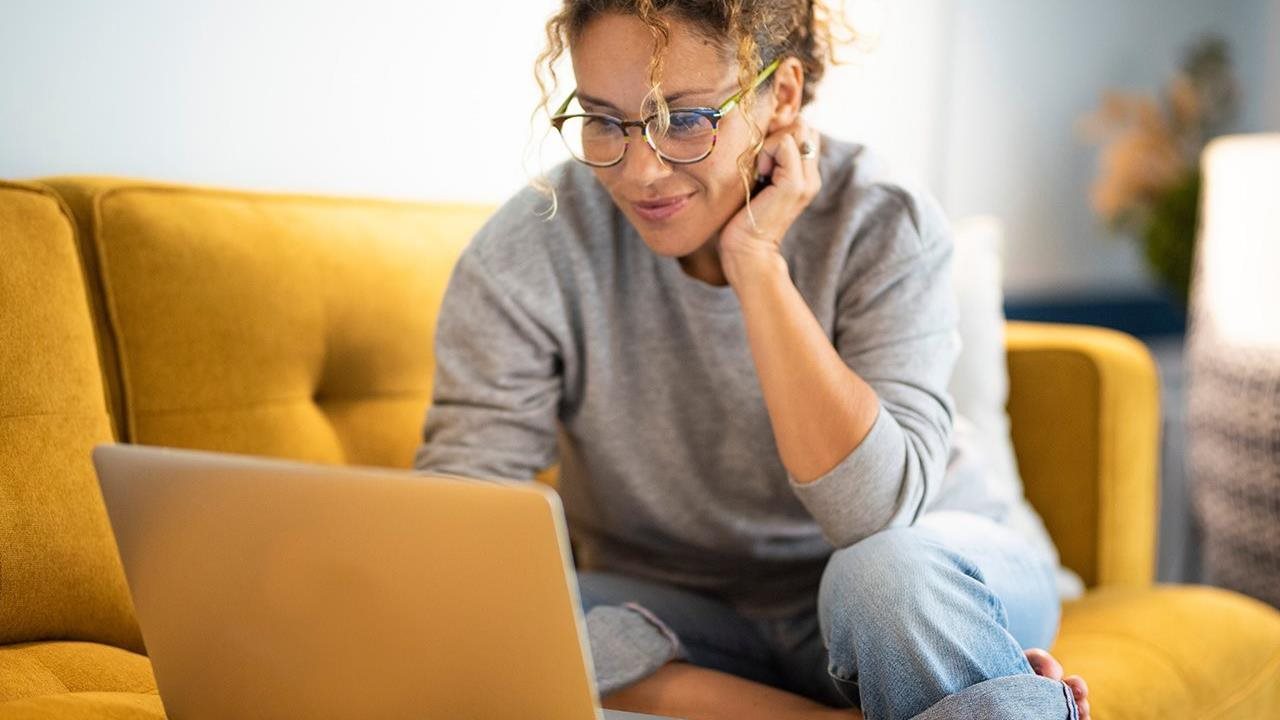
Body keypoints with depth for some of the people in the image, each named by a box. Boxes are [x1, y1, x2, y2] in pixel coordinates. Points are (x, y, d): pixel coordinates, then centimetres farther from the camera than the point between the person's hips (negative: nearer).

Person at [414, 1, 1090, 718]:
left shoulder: (885, 227, -19)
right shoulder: (529, 253, -16)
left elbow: (875, 516, -31)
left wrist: (755, 262, -31)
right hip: (680, 616, 3)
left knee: (896, 573, -37)